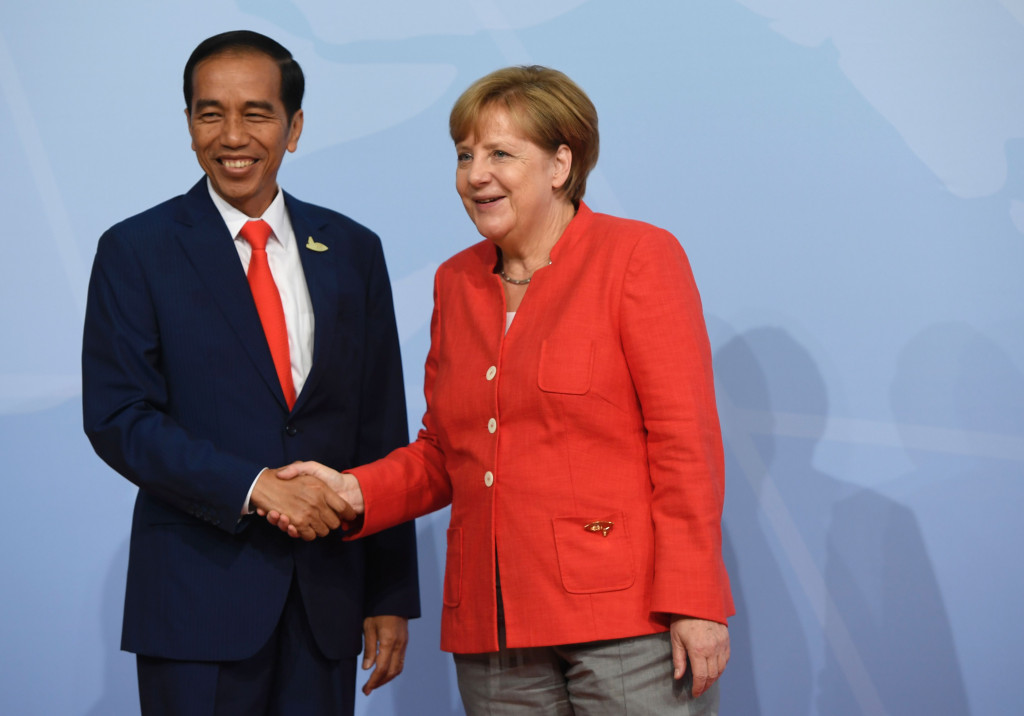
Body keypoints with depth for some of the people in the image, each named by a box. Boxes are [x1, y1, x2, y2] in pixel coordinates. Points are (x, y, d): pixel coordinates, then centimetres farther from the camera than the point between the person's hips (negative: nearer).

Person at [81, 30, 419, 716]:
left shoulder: (352, 250, 10)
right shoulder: (137, 252, 0)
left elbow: (382, 432, 9)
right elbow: (117, 419, -7)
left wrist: (391, 596, 6)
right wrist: (255, 487, -18)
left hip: (327, 599, 3)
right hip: (197, 599, -3)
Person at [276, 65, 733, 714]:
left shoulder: (639, 256, -2)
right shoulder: (456, 283, 14)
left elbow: (685, 438, -7)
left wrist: (694, 605, -14)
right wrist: (358, 494, 0)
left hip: (629, 614, -5)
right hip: (494, 635, 5)